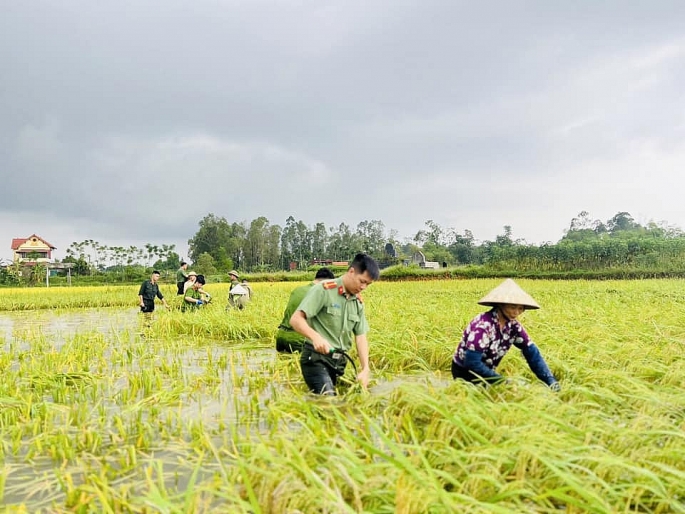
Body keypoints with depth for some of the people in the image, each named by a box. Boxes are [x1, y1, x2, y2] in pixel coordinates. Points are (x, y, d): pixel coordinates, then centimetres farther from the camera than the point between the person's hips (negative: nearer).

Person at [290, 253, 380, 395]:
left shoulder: (358, 302, 11)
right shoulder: (323, 290, -11)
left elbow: (361, 336, 9)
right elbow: (295, 319, -17)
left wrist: (365, 369, -5)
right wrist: (316, 336, -35)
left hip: (340, 362, 7)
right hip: (316, 359, -7)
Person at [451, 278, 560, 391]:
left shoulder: (513, 326, -7)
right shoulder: (483, 325, -28)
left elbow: (532, 353, -4)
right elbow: (472, 362, -30)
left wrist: (551, 381, -15)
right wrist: (502, 381, -26)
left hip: (485, 372, 7)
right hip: (465, 373, -7)